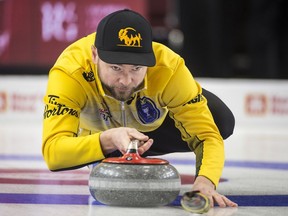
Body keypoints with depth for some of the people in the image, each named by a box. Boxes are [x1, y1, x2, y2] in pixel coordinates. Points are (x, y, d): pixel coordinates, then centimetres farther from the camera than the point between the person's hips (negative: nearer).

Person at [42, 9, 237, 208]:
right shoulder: (68, 72, -44)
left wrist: (205, 182, -59)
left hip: (157, 121, 0)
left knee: (221, 121, -21)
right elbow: (52, 152, -51)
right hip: (97, 131, 1)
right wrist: (108, 139, -67)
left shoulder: (169, 68, -41)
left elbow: (208, 137, -39)